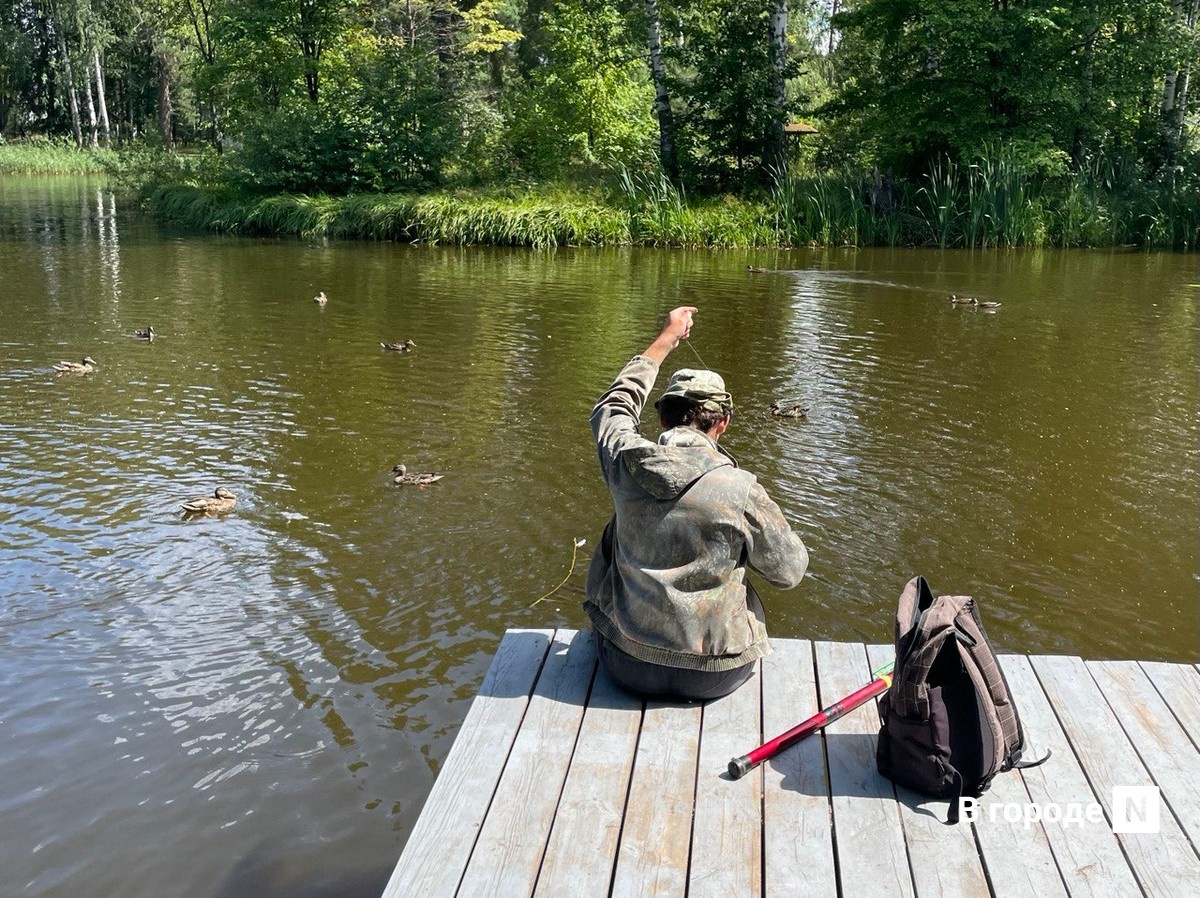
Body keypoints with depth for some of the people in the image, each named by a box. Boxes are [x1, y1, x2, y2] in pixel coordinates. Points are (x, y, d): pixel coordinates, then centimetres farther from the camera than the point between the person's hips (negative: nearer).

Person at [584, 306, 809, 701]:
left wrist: (665, 340, 24)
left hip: (629, 667, 2)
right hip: (715, 676, -1)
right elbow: (790, 571, -3)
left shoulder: (626, 462, -10)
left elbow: (613, 408, 14)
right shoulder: (742, 490, -18)